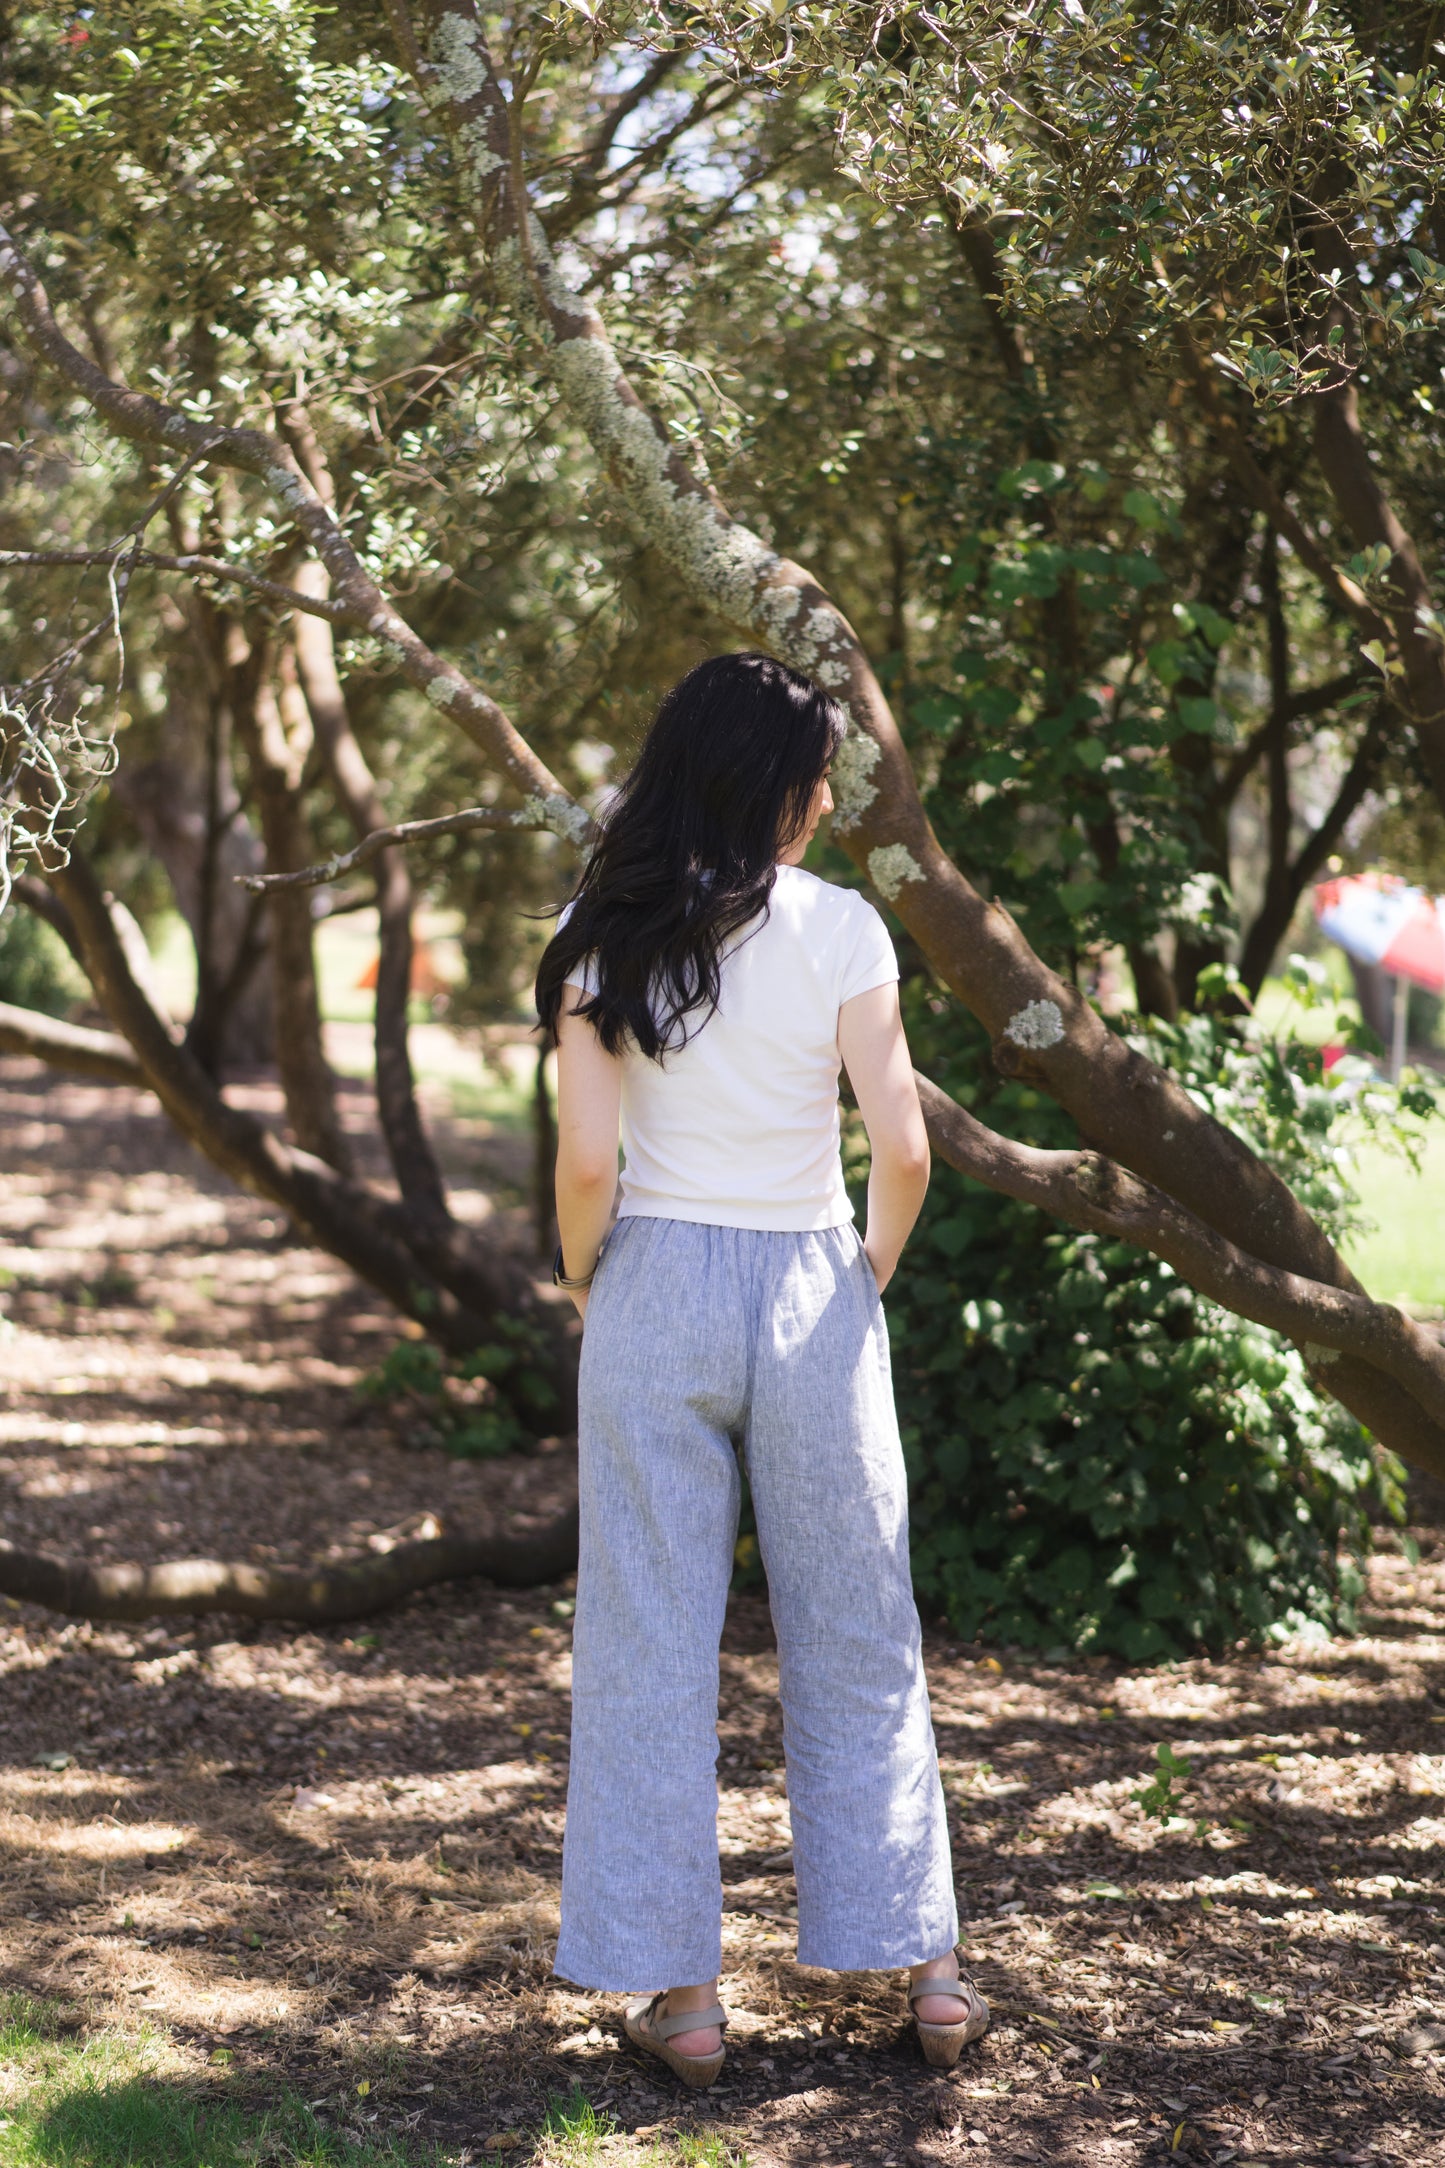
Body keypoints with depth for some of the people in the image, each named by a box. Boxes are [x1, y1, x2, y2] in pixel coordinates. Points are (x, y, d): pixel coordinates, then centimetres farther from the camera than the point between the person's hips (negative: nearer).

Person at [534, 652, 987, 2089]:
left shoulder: (601, 938, -4)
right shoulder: (839, 928, -7)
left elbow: (584, 1157, -10)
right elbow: (900, 1148, -10)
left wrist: (589, 1293, 6)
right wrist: (868, 1277, 7)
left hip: (653, 1297, 0)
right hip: (809, 1292, 0)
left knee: (651, 1649, 8)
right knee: (856, 1645, 12)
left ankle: (677, 1989, 13)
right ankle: (920, 1966, 20)